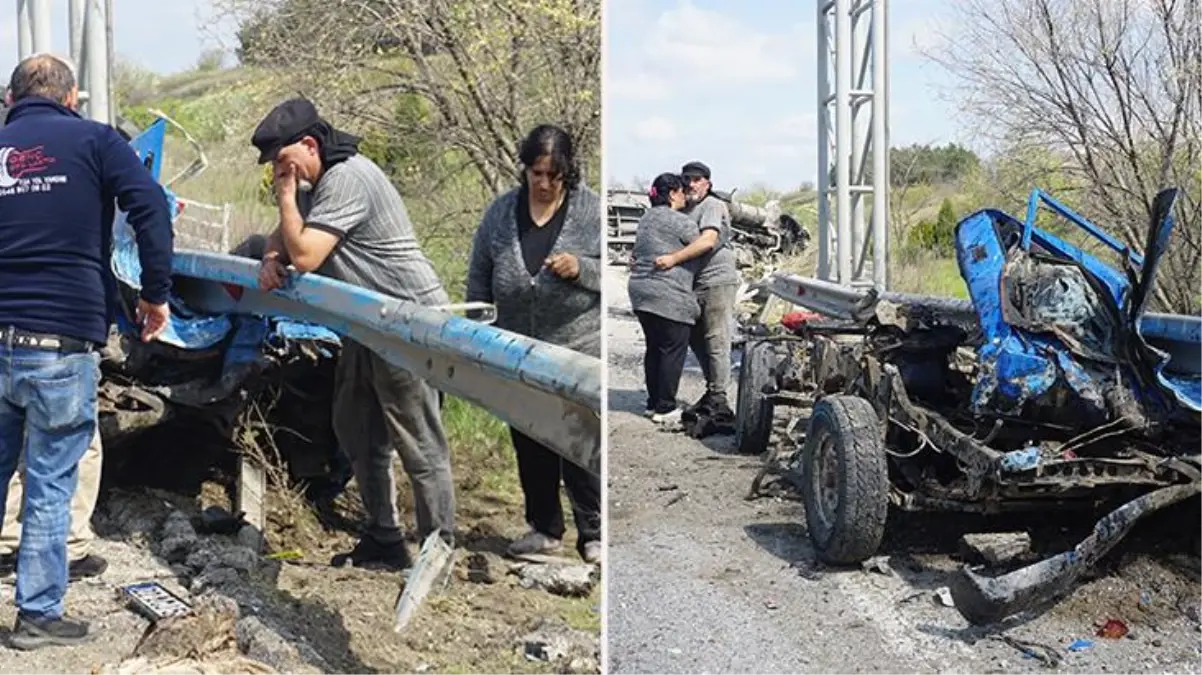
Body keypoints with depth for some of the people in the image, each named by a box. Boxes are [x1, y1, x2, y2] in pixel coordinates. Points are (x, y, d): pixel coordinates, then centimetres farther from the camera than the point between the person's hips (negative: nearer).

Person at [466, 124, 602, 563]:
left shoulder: (593, 210, -6)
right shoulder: (501, 212, 3)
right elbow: (479, 278, 8)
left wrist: (581, 268, -21)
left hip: (579, 353, -4)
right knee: (530, 447, 13)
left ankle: (593, 532, 11)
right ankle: (544, 528, 26)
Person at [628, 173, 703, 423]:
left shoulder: (646, 218, 17)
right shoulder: (680, 221, -10)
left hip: (641, 290, 9)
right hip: (669, 295, -9)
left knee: (654, 348, 15)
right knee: (673, 349, -1)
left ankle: (653, 402, 20)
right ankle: (665, 407, 1)